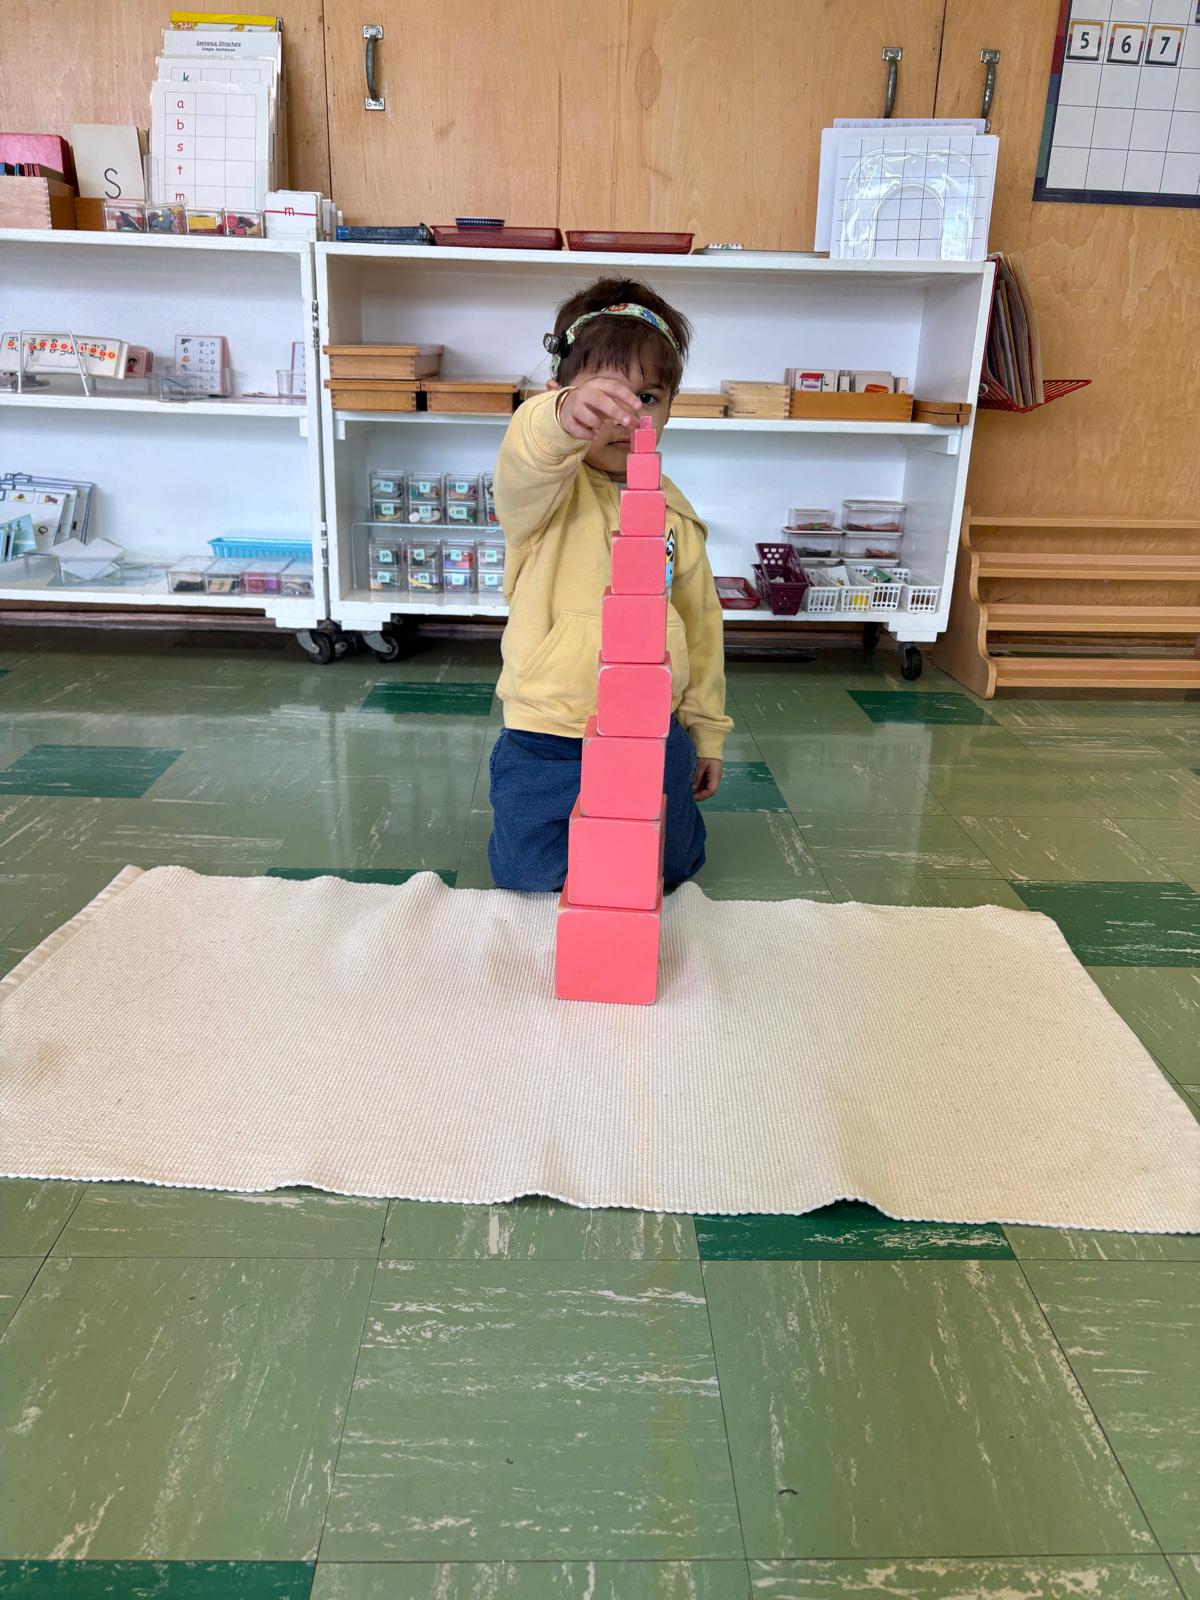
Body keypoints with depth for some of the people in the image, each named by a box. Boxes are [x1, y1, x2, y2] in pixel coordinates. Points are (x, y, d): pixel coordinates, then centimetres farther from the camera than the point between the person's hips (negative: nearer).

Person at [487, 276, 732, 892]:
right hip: (545, 741, -3)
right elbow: (520, 468, -35)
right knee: (531, 879, 4)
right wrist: (561, 420, -58)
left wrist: (706, 731, 16)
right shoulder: (547, 491, -8)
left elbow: (701, 626, 13)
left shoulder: (674, 512, 5)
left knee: (668, 872, 12)